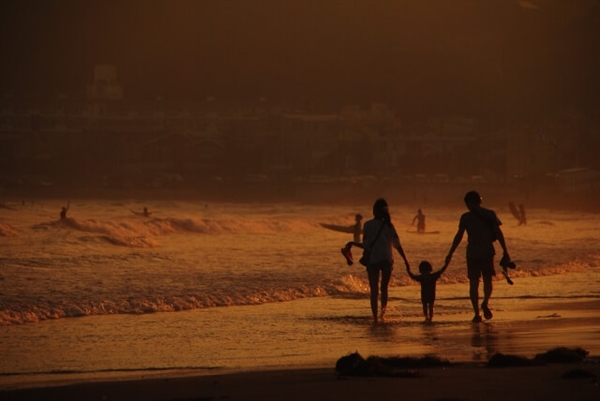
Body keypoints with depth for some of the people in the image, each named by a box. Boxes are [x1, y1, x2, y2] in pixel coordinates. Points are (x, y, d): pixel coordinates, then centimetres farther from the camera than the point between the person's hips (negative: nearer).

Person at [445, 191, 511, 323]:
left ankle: (477, 313, -1)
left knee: (474, 283, 5)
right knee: (488, 281, 14)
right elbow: (498, 233, -2)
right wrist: (505, 251, 2)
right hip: (487, 252, 1)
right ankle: (485, 302, -13)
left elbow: (459, 236, -4)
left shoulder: (466, 217, -3)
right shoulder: (490, 214, 1)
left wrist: (450, 254, 2)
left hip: (472, 253, -1)